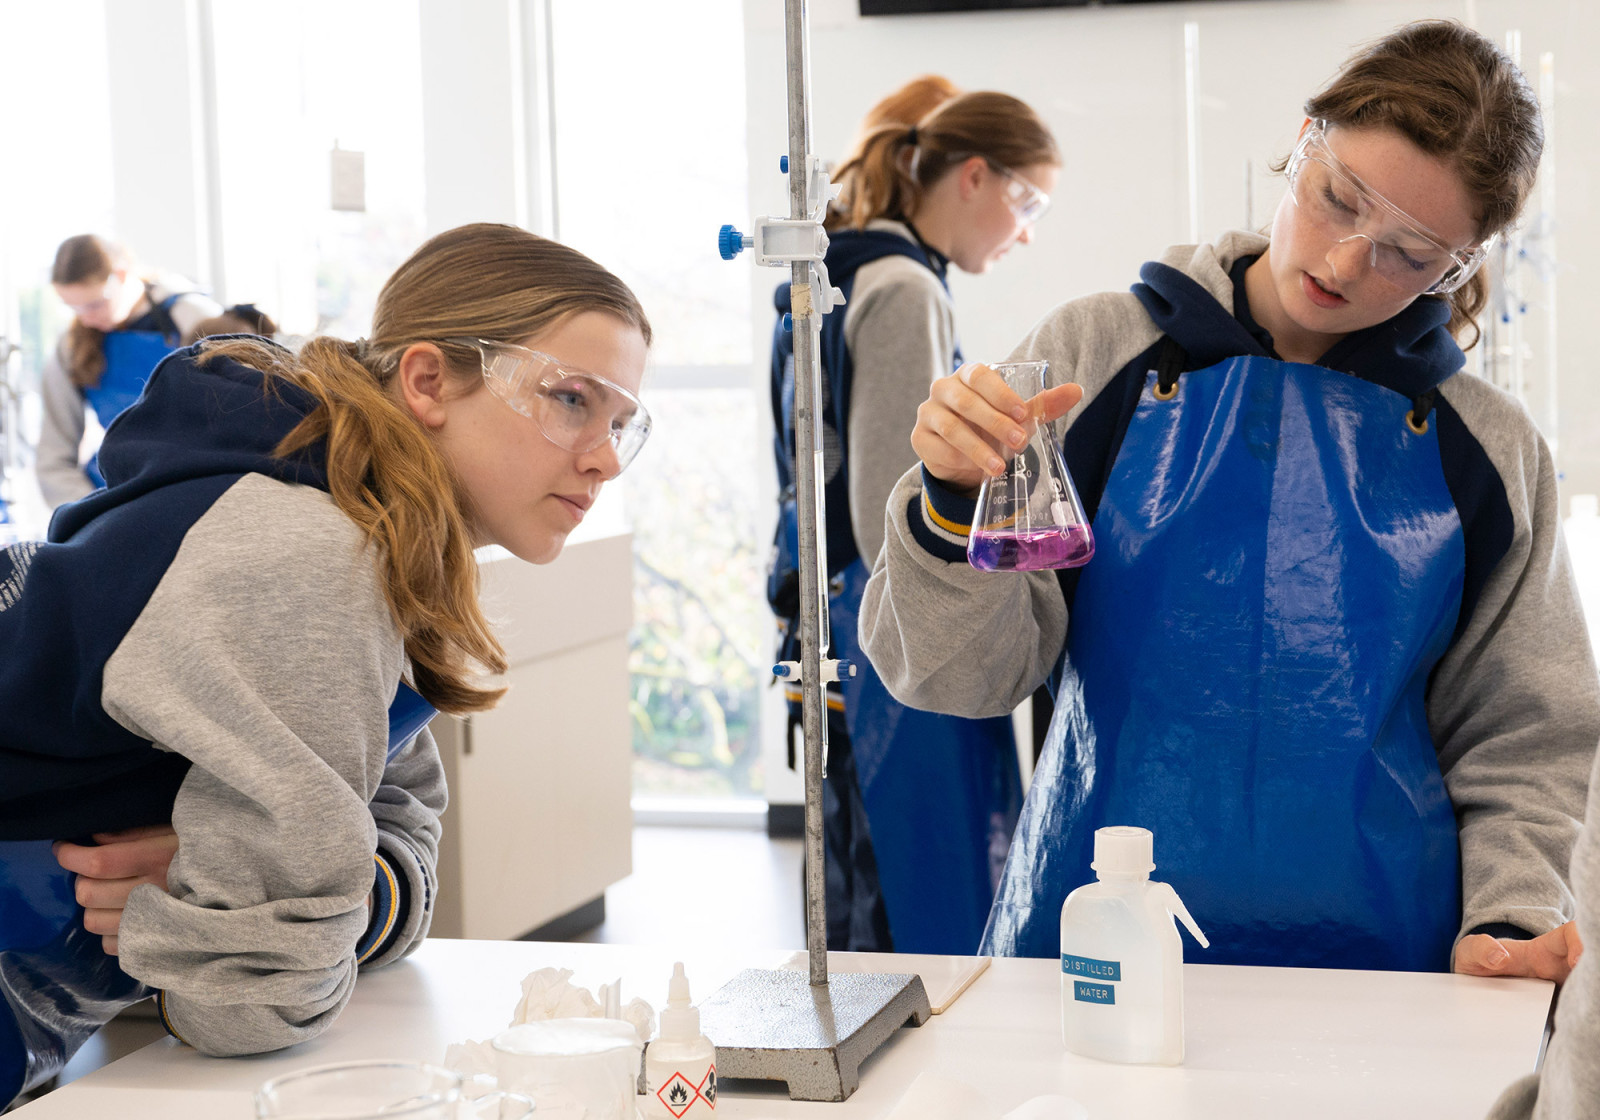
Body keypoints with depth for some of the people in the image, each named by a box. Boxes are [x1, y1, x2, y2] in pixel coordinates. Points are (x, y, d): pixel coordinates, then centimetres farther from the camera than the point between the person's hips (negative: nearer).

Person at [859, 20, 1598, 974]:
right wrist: (956, 507, -17)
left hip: (1373, 957, 1)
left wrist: (1512, 917, -2)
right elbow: (958, 673, 1)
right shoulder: (1094, 356, 4)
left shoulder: (1487, 447, 9)